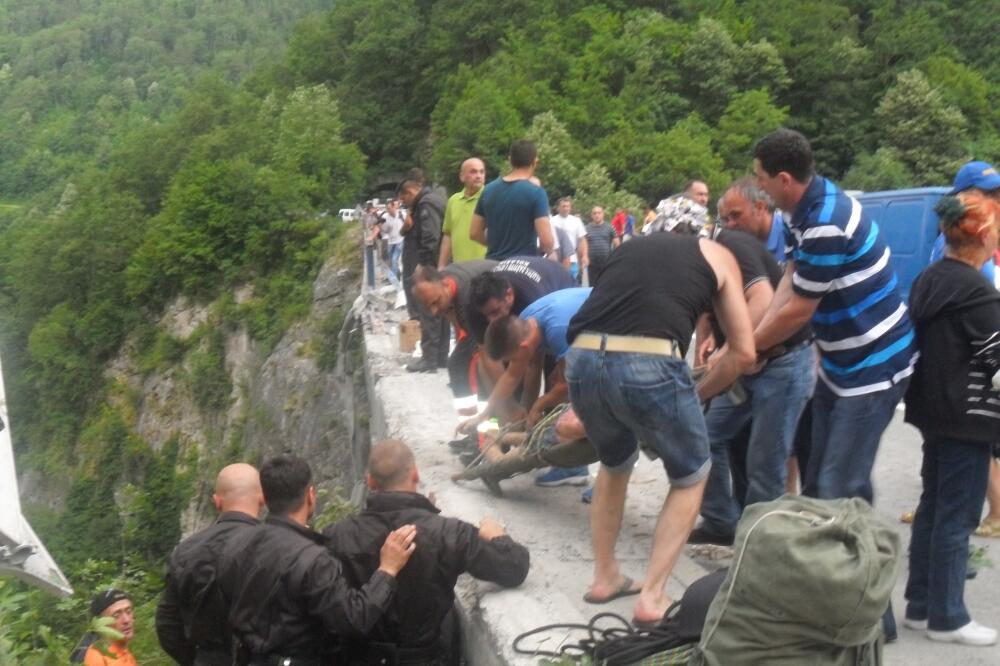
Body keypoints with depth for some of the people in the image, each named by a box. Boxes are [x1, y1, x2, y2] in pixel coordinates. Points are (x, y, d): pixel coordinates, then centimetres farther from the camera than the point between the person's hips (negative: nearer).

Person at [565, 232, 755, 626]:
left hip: (582, 360, 4)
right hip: (649, 365, -4)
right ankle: (652, 597, 16)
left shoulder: (631, 245, 33)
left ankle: (604, 577, 36)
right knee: (690, 477, 23)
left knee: (615, 463, 33)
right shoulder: (718, 255, 23)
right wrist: (696, 394, 31)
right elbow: (743, 352, 19)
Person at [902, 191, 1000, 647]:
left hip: (932, 410, 9)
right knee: (957, 518, 0)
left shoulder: (928, 279, 7)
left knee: (932, 508, 15)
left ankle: (920, 605, 23)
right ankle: (946, 618, 10)